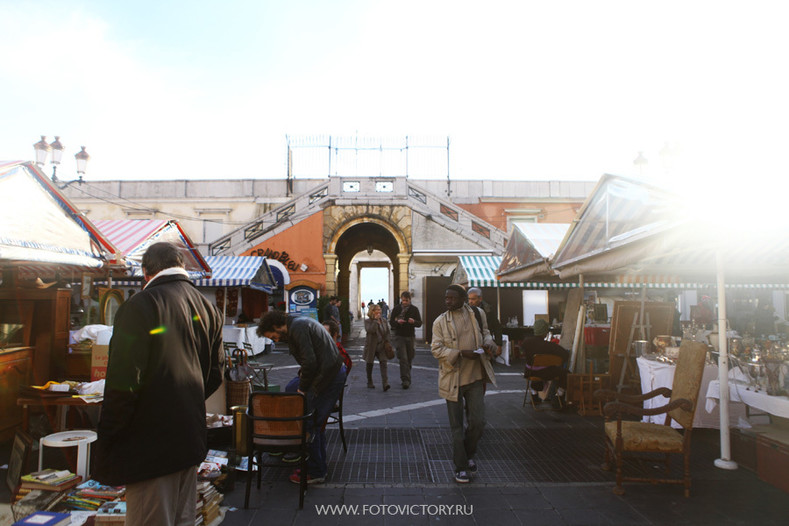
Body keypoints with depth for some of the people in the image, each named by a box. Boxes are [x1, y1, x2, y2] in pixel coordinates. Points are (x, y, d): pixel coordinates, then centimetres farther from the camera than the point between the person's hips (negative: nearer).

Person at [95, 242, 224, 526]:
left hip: (150, 448, -7)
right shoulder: (208, 309, 6)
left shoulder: (140, 306, -14)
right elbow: (214, 376, 13)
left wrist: (105, 443, -7)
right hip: (191, 440, 7)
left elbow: (123, 386, -18)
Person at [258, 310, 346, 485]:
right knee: (316, 423, 17)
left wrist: (302, 389, -9)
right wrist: (303, 383, 12)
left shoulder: (297, 328, -14)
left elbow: (310, 362, -20)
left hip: (327, 377, -10)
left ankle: (315, 472, 8)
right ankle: (319, 465, 27)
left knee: (308, 423, -2)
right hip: (336, 373, 10)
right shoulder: (301, 323, 17)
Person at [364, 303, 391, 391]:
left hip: (381, 345, 2)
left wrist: (386, 342, 5)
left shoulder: (383, 321, 7)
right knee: (370, 364, 10)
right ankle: (369, 382, 27)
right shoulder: (367, 321, -7)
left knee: (383, 363, -12)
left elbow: (387, 332, 15)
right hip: (371, 346, -2)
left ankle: (385, 383, -19)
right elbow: (370, 330, -25)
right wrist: (375, 320, -22)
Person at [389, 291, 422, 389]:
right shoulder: (396, 308, 2)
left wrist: (414, 322, -20)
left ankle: (406, 379, 28)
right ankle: (405, 380, -14)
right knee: (403, 358, -12)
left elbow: (420, 323, 2)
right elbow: (391, 322, 2)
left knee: (409, 359, 11)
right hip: (399, 336, -2)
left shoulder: (414, 309, 3)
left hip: (410, 337, 2)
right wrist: (397, 322, -20)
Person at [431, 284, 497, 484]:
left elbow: (484, 332, 18)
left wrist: (489, 343, -5)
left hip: (475, 377, 2)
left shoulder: (477, 314, 2)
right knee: (457, 426, 7)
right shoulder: (440, 322, -4)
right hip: (453, 379, -2)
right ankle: (460, 467, 21)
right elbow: (436, 349, -9)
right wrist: (461, 353, -22)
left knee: (477, 422, 2)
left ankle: (469, 454, 31)